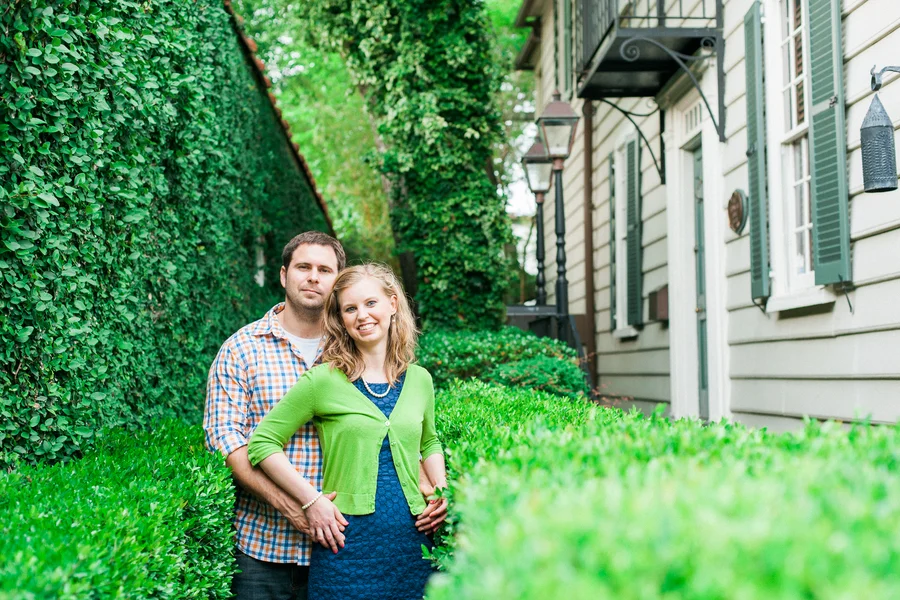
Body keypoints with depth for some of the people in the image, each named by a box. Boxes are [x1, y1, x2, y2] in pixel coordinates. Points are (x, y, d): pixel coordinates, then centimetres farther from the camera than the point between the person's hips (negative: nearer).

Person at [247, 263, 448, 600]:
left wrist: (442, 491, 7)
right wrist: (311, 500, -10)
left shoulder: (419, 380, 7)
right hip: (348, 543, -4)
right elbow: (262, 443, -4)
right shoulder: (323, 381, -6)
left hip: (413, 543, 4)